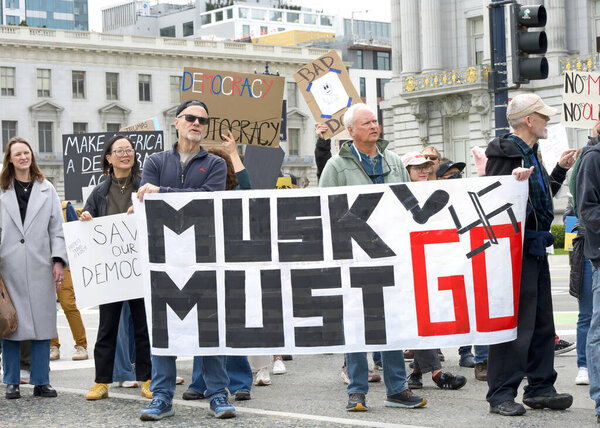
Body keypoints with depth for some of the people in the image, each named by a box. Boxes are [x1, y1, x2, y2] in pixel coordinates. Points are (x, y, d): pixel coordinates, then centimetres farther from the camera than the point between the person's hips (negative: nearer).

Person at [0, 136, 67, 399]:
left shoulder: (46, 189, 11)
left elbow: (57, 227, 9)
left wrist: (58, 260, -1)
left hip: (40, 268, 2)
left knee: (42, 324, 2)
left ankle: (41, 381, 9)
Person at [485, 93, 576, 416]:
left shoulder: (530, 153, 16)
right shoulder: (504, 153, -13)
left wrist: (560, 170, 23)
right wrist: (513, 182, -32)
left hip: (535, 247, 10)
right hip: (515, 248, -10)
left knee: (542, 323, 12)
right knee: (514, 323, -7)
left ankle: (540, 389, 20)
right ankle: (501, 394, -1)